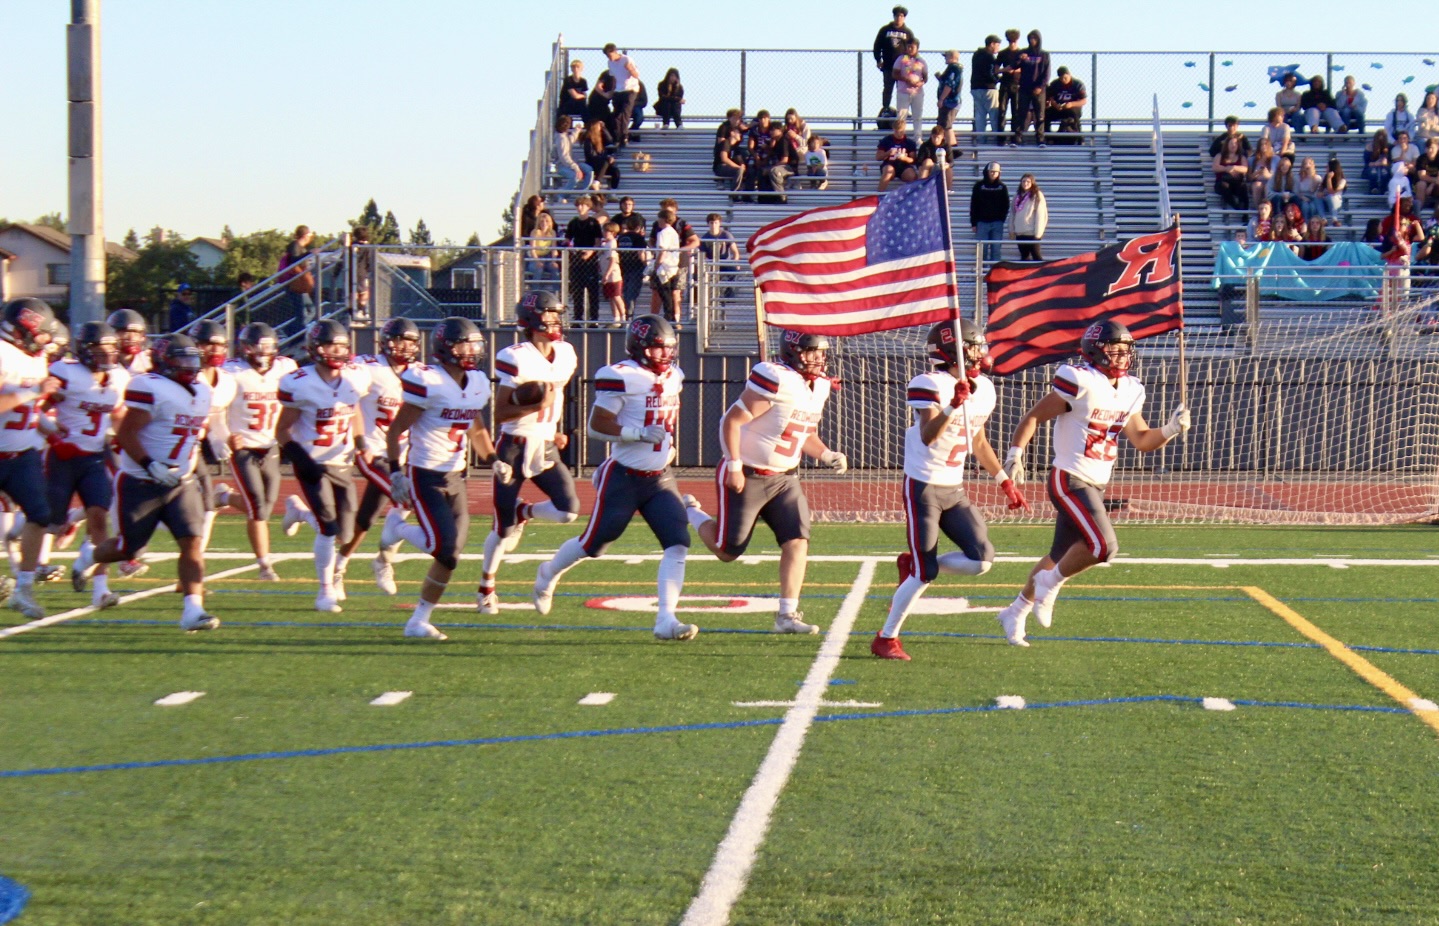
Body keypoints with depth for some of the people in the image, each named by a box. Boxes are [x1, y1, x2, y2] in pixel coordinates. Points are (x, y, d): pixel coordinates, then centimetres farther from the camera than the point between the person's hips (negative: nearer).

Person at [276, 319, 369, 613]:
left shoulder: (355, 378, -3)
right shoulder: (300, 384, -17)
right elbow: (282, 430, -9)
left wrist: (361, 443, 4)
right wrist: (301, 459, -19)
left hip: (342, 464, 5)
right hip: (313, 464, -5)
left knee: (344, 534, 6)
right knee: (329, 528, -14)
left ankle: (299, 510, 36)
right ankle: (326, 591, 5)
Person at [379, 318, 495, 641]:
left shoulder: (477, 384, 7)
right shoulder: (427, 381, -16)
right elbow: (397, 430, -11)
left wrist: (492, 459, 8)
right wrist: (395, 471, -17)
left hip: (456, 478, 7)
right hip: (425, 476, -7)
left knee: (450, 556, 4)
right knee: (444, 546, -17)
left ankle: (419, 620, 16)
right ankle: (399, 527, 13)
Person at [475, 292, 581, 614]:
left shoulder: (565, 355, 4)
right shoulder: (517, 358, -16)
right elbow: (500, 413, -15)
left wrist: (557, 431, 13)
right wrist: (536, 406, -27)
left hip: (547, 449, 5)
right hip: (515, 447, -5)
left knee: (569, 510, -13)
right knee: (503, 528, 1)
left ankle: (522, 512, 17)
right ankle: (486, 587, 23)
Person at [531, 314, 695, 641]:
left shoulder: (673, 376, 8)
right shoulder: (623, 377, -16)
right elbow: (596, 426, -17)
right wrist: (640, 433, -24)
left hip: (660, 479, 6)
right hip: (623, 477, -6)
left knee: (678, 543, -11)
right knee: (594, 543, 7)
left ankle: (666, 620, -12)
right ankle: (549, 575, 38)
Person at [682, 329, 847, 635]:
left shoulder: (819, 386, 6)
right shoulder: (776, 380, -23)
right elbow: (732, 420, -21)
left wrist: (827, 456, 3)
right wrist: (734, 466, -20)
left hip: (784, 478, 7)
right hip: (747, 477, -7)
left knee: (797, 541, -8)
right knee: (728, 551, 3)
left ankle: (787, 615, -2)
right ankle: (691, 512, 31)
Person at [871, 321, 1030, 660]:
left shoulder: (983, 389, 7)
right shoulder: (931, 385, -17)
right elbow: (928, 437, -30)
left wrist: (1005, 482, 22)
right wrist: (953, 405, -41)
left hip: (954, 490, 7)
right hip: (923, 487, -7)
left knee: (981, 559, -5)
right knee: (924, 574, -8)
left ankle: (913, 565, 17)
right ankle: (885, 639, 7)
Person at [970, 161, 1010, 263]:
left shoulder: (1002, 187, 5)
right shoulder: (979, 186, 3)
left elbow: (1006, 205, 8)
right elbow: (973, 205, 3)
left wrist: (1002, 219, -3)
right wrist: (973, 223, -1)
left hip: (997, 223, 0)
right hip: (982, 222, 0)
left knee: (996, 249, -1)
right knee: (982, 248, -1)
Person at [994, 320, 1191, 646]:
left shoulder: (1130, 392, 9)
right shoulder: (1080, 382, -15)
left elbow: (1142, 440, 16)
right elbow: (1034, 417, -10)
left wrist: (1171, 429, -1)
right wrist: (1015, 453, -19)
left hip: (1096, 485, 8)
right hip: (1069, 481, -8)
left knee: (1061, 556, 16)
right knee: (1103, 545, -20)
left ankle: (1016, 612, 31)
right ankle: (1050, 583, 4)